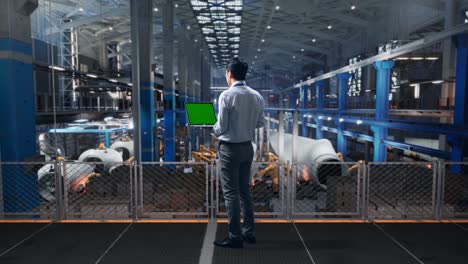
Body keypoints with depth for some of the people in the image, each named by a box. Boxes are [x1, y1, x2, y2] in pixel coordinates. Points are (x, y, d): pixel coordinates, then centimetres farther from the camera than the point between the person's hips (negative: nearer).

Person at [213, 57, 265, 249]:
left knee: (231, 193, 3)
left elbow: (221, 127, -15)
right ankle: (249, 233, 26)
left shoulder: (227, 95, -16)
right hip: (247, 147, 6)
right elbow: (260, 123, 8)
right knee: (245, 191, 17)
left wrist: (215, 130, 7)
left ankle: (235, 237, 10)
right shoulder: (257, 96, 1)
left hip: (229, 148, -6)